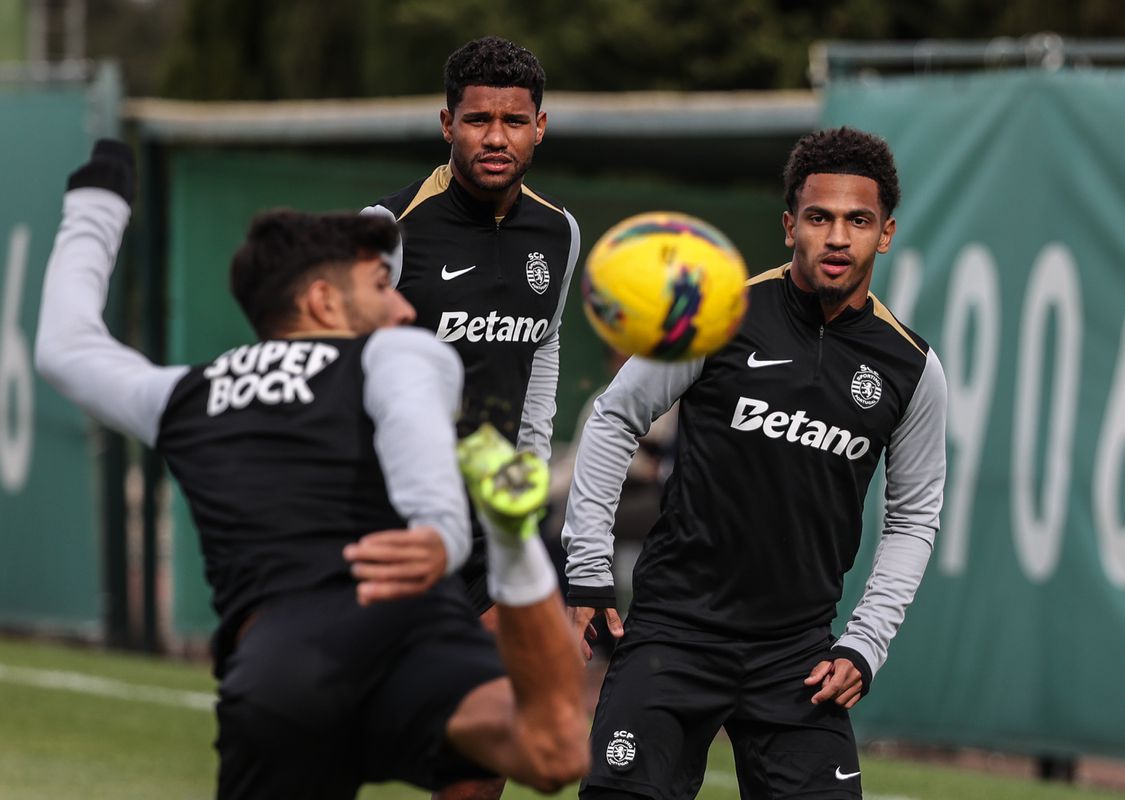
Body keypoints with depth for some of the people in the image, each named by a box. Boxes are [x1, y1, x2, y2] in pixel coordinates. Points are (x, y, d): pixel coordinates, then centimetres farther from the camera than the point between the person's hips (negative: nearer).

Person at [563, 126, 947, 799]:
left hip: (798, 653, 2)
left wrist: (863, 648, 3)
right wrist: (589, 572, 0)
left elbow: (915, 517, 13)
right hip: (676, 624, -2)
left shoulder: (913, 368, 3)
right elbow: (615, 421, 4)